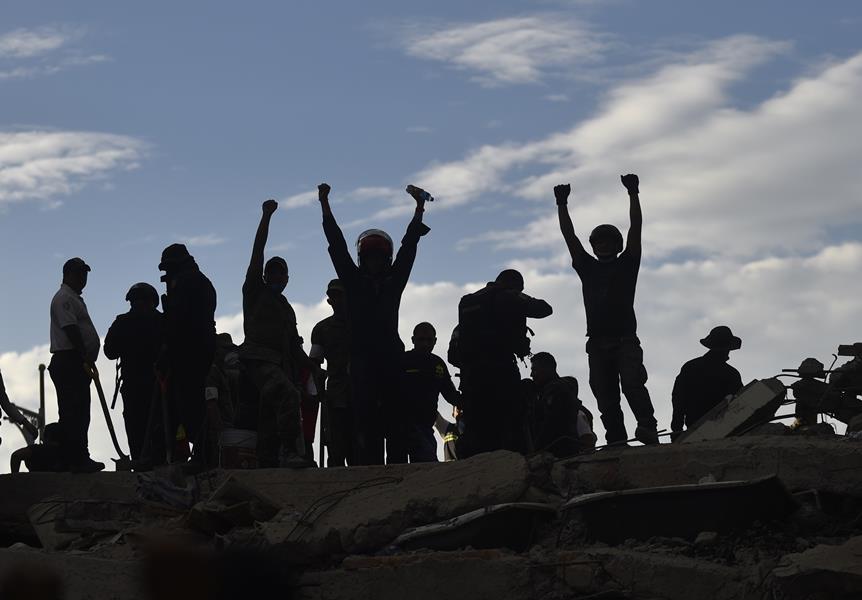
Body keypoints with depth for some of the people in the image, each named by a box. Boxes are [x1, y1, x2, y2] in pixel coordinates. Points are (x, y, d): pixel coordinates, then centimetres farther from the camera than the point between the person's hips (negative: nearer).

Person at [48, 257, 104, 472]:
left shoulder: (74, 299, 25)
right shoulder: (63, 298, -9)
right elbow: (71, 330, -19)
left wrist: (88, 360, 17)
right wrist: (85, 358, -23)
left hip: (78, 364, 11)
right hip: (68, 361, -11)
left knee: (80, 413, 11)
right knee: (72, 412, -11)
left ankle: (80, 458, 15)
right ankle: (77, 460, -14)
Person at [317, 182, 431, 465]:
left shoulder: (394, 280, 18)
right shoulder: (354, 281, 13)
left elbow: (409, 246, 19)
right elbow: (337, 245, 13)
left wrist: (419, 206, 18)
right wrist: (325, 204, 12)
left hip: (391, 356, 2)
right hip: (362, 355, -2)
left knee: (395, 416, -5)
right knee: (365, 415, -10)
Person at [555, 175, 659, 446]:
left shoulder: (626, 264, 12)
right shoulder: (588, 268, 20)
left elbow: (636, 228, 6)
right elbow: (569, 235, 18)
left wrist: (633, 194, 1)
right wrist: (562, 205, 14)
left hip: (625, 339, -4)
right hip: (597, 341, 4)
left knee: (632, 383, -22)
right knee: (606, 398, -1)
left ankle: (648, 429, -29)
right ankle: (616, 441, -2)